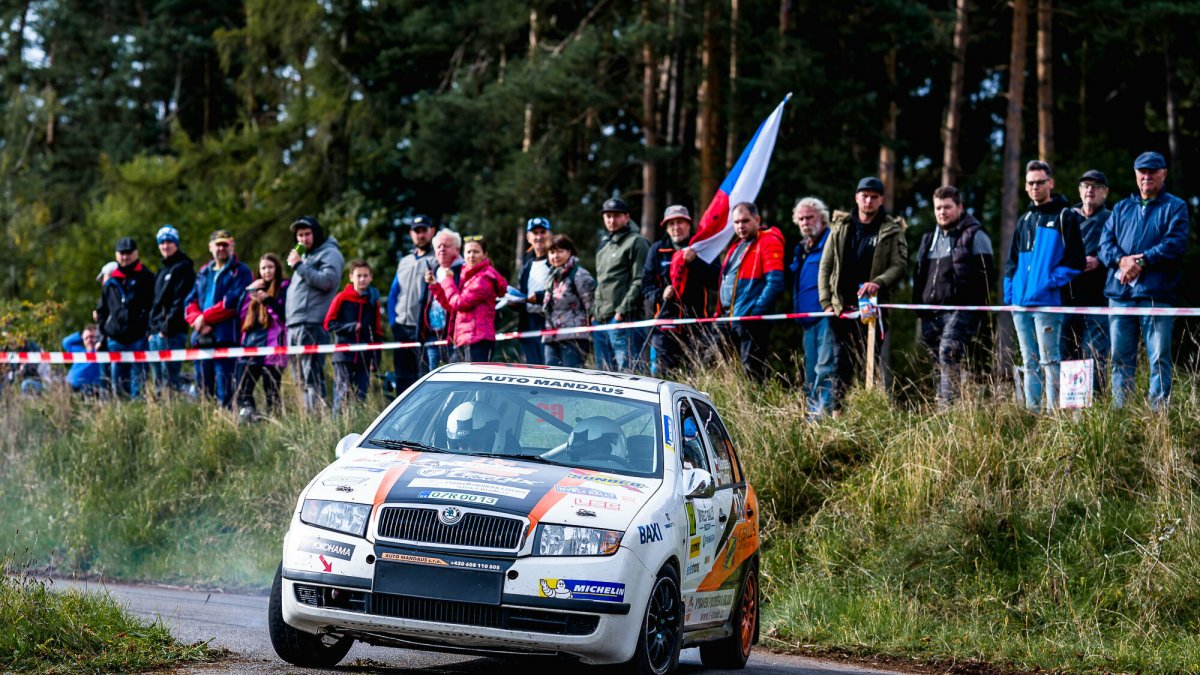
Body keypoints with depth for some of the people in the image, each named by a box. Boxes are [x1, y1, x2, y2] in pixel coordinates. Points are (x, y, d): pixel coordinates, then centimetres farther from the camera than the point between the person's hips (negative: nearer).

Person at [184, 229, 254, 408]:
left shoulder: (240, 272, 3)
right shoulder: (204, 273, 22)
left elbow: (233, 302, -11)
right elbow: (191, 302, 15)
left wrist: (205, 317, -9)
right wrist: (197, 320, -7)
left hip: (226, 338, -6)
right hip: (202, 338, 6)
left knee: (224, 391, -11)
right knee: (203, 385, 5)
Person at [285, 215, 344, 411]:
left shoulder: (329, 254, -1)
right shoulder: (304, 255, 26)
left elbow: (326, 281, -16)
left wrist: (299, 265, -12)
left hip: (312, 325, -9)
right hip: (294, 325, 9)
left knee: (312, 378, -14)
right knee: (301, 379, 7)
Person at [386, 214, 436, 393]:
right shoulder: (405, 261, 21)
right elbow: (393, 294, 23)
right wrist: (393, 320, 11)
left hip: (423, 329, -7)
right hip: (402, 328, 7)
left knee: (423, 376, -10)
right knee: (402, 378, 8)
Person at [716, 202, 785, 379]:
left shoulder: (769, 242, -6)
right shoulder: (737, 244, 21)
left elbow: (775, 283, -16)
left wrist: (755, 312, -20)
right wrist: (721, 311, 16)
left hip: (750, 319, -9)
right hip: (731, 319, 9)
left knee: (752, 370, -12)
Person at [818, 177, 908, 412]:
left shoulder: (891, 231, 4)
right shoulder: (840, 227, 11)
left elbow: (900, 265, -4)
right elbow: (826, 266, 10)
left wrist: (879, 283, -23)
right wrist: (827, 301, 0)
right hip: (841, 307, 3)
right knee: (841, 362, 2)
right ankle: (837, 411, 4)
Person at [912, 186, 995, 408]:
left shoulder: (975, 236, 1)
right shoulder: (929, 239, 22)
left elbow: (987, 273, -5)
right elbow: (918, 275, 28)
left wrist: (978, 305, -12)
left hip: (961, 310, -7)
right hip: (931, 312, 7)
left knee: (948, 353, -24)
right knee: (938, 363, 7)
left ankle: (948, 405, -29)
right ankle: (943, 409, 14)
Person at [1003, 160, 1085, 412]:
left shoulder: (1065, 217, -1)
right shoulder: (1025, 221, 20)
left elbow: (1075, 260, -7)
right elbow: (1012, 262, 23)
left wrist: (1053, 281, -16)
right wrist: (1009, 293, 10)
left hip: (1047, 303, -7)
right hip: (1020, 303, 7)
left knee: (1049, 360, -9)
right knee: (1029, 362, 10)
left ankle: (1054, 409, -9)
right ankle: (1032, 411, 14)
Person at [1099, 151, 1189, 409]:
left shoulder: (1174, 207, 8)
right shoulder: (1122, 208, 21)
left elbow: (1175, 243, -7)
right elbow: (1105, 242, 10)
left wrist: (1142, 261, -16)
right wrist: (1121, 260, -12)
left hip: (1156, 294, -4)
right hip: (1119, 292, 4)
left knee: (1159, 358, -6)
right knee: (1121, 358, 5)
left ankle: (1159, 409, -5)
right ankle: (1120, 412, 9)